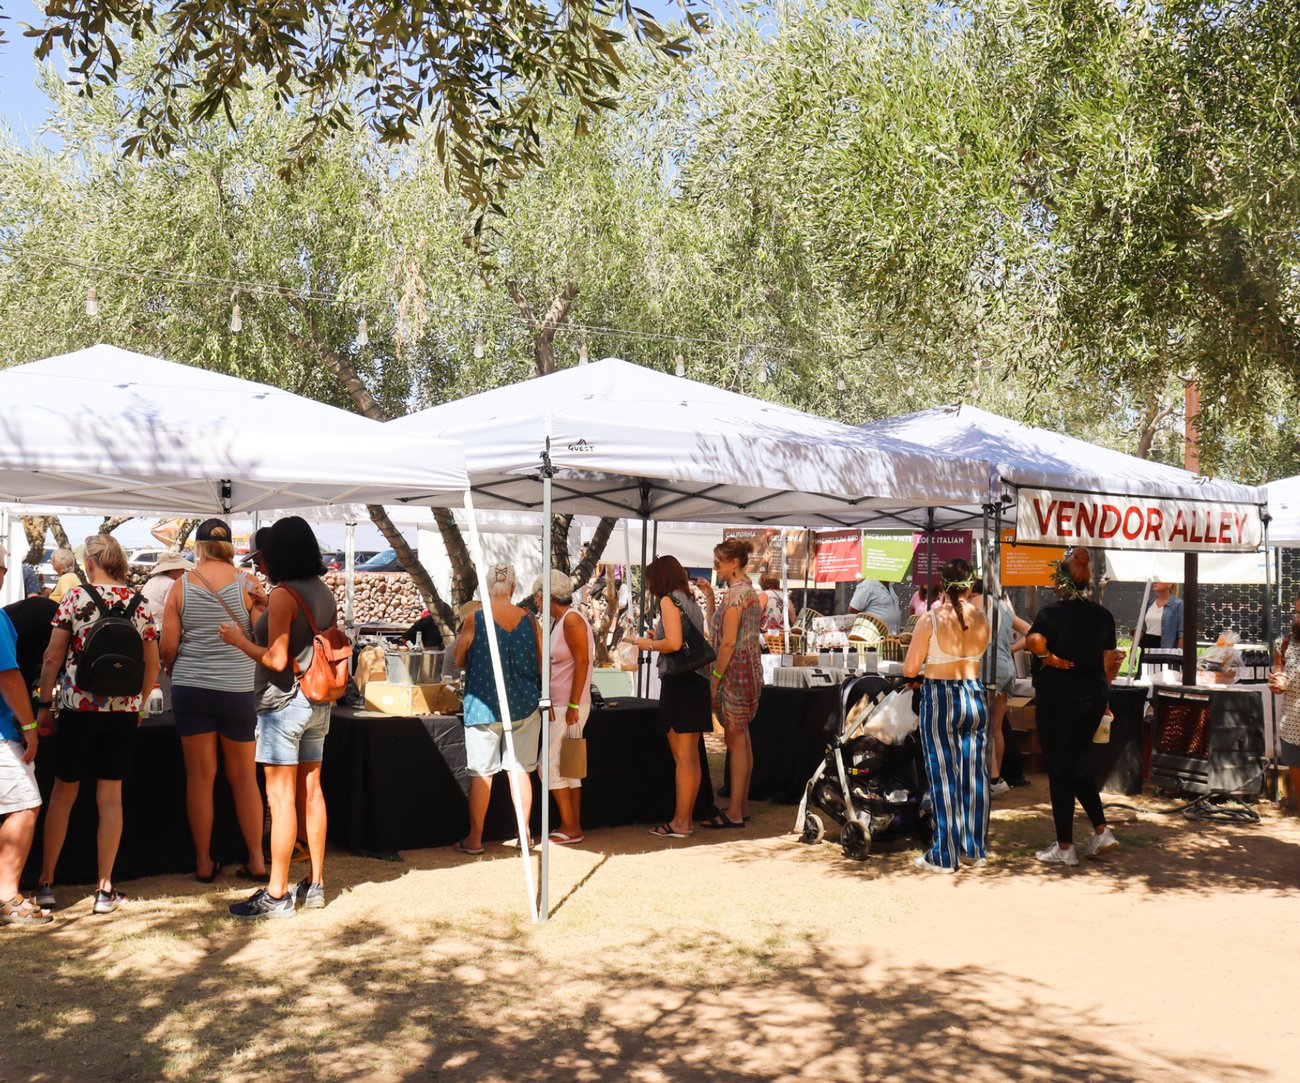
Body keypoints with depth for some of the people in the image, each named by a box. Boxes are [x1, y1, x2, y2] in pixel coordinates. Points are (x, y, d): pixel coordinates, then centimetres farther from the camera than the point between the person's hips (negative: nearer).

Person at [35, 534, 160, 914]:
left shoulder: (75, 597, -4)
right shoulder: (138, 603, 3)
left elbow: (53, 658, -5)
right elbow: (152, 665, 6)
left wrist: (44, 705, 3)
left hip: (78, 706, -2)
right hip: (123, 711, 2)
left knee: (63, 793, 11)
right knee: (110, 797, 6)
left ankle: (46, 883, 16)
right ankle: (105, 890, 8)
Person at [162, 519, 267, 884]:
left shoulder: (181, 585, 0)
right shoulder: (247, 584, -4)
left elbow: (168, 646, -2)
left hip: (190, 689, 1)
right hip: (237, 689, 0)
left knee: (199, 775, 7)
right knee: (244, 775, 10)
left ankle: (204, 862, 13)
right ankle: (256, 859, 13)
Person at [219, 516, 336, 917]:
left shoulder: (284, 594, -15)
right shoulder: (324, 593, 10)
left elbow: (276, 659, -18)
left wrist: (240, 640, -4)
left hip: (284, 702, -8)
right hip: (317, 703, 8)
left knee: (280, 797, -5)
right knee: (310, 791, 12)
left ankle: (276, 894, -2)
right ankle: (314, 884, 18)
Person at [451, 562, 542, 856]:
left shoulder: (474, 619, -10)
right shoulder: (529, 620, -2)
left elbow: (458, 659, 1)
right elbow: (542, 665, 5)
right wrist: (535, 694, 21)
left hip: (484, 706, -3)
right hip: (524, 706, 3)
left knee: (482, 774, 4)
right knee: (520, 770, 11)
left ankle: (475, 839, 11)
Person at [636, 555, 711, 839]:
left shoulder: (669, 600, -9)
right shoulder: (691, 602, 16)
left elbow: (674, 643, -19)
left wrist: (648, 644, -2)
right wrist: (656, 639, 20)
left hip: (679, 682, -9)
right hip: (696, 680, 9)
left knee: (682, 756, -5)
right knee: (691, 756, 12)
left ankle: (680, 823, -1)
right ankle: (687, 817, 19)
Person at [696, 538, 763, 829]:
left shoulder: (734, 594, -16)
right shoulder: (749, 591, 15)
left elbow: (728, 642, -19)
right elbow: (715, 630, 16)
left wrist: (716, 677, -15)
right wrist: (710, 598, 10)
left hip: (734, 673, -10)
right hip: (749, 671, 10)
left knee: (735, 740, -5)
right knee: (742, 739, 14)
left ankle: (734, 813, 0)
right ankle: (742, 805, 20)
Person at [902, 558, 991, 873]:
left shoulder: (930, 619, -13)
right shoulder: (981, 618, 0)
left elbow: (910, 669, -9)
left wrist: (925, 666, 12)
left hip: (939, 698, -4)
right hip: (975, 697, 4)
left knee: (943, 776, 2)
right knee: (975, 775, 12)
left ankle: (945, 856, 7)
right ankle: (977, 849, 21)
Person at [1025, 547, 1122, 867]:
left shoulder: (1052, 612, -12)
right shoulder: (1103, 615, 5)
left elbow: (1034, 642, -32)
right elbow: (1108, 662, 10)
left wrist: (1050, 658, -13)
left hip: (1058, 697, -6)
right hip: (1093, 696, 6)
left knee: (1059, 769, 3)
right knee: (1076, 763, 20)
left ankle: (1065, 847, 8)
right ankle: (1101, 831, 13)